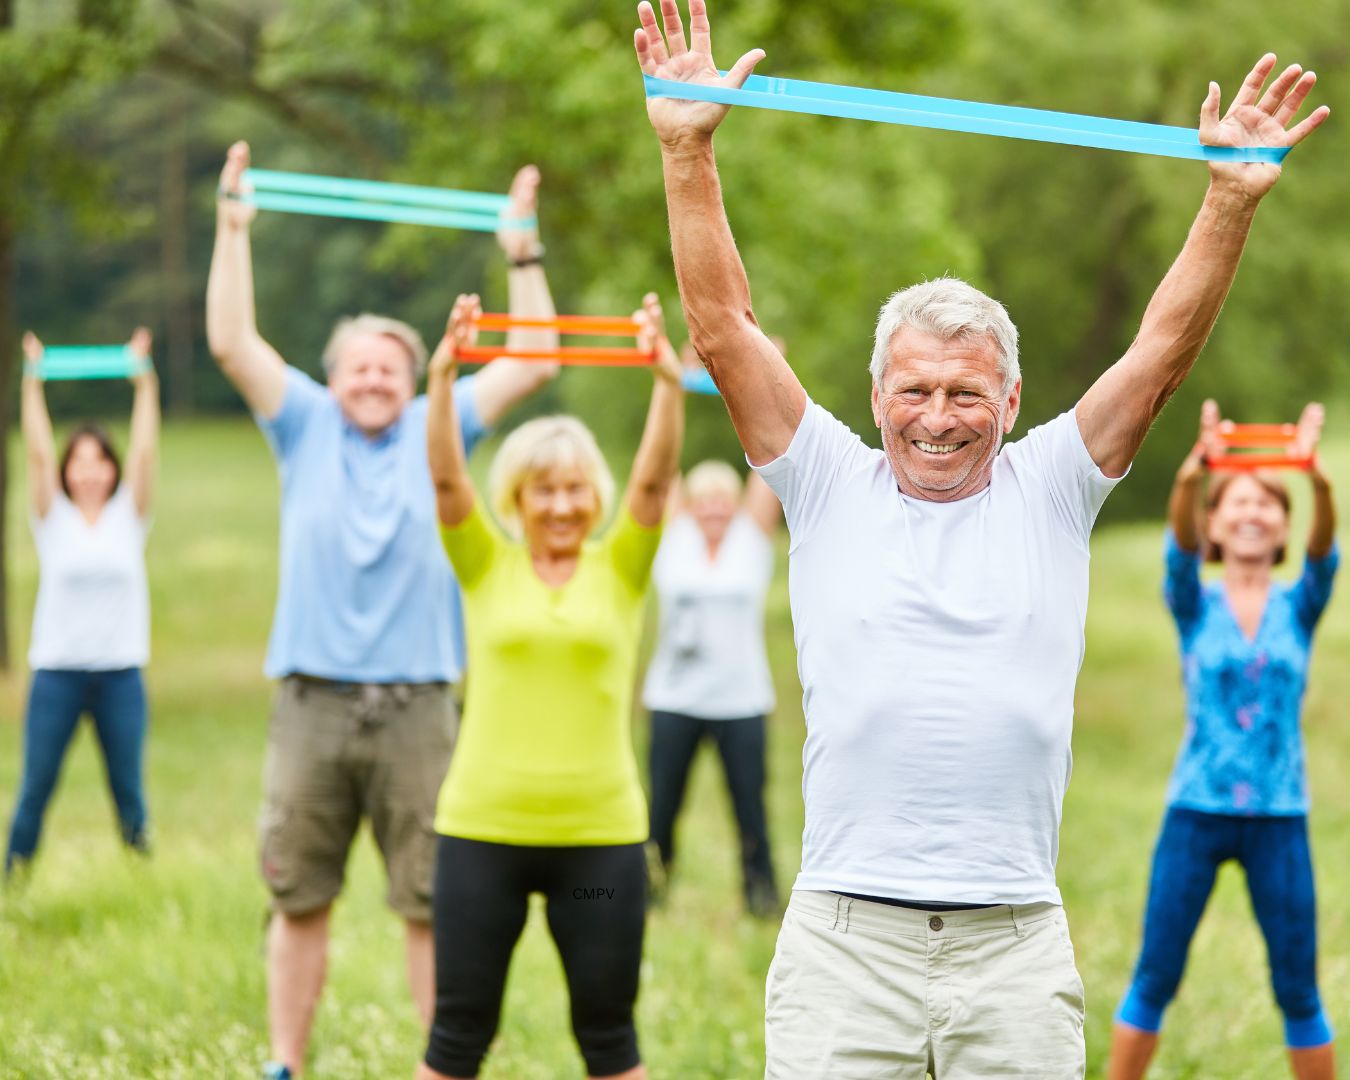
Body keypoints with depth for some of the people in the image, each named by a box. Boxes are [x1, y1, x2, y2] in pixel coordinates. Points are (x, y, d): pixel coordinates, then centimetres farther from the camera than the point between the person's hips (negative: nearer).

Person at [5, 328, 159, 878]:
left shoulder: (129, 517, 7)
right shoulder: (53, 519, 5)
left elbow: (145, 451, -3)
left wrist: (144, 382, -9)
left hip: (120, 672, 1)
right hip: (57, 670, -1)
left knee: (129, 792, 4)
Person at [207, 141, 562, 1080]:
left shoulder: (435, 431, 10)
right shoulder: (305, 427, 10)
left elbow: (535, 364, 6)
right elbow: (231, 342, 1)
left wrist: (524, 253, 0)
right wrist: (233, 232, -3)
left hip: (416, 707, 0)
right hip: (314, 702, 0)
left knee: (435, 904, 1)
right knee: (299, 899, 5)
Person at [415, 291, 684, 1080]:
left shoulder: (620, 570, 5)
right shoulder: (486, 567, 5)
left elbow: (655, 479, -9)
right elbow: (446, 477, -9)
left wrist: (670, 384, -24)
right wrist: (443, 378, -23)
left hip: (601, 835, 0)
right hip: (482, 829, 0)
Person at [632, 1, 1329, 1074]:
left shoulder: (1048, 493, 8)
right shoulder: (830, 485, 7)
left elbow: (1163, 352, 3)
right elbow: (724, 331, 1)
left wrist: (1231, 199, -7)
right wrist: (688, 151, -6)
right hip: (844, 938, -1)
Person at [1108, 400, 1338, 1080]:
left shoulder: (1299, 608, 5)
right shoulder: (1195, 605, 3)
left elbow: (1324, 551, -15)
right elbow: (1179, 544, -17)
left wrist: (1318, 481, -37)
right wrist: (1190, 475, -39)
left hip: (1279, 818, 1)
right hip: (1196, 811, -1)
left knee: (1298, 989, 6)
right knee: (1155, 978, 3)